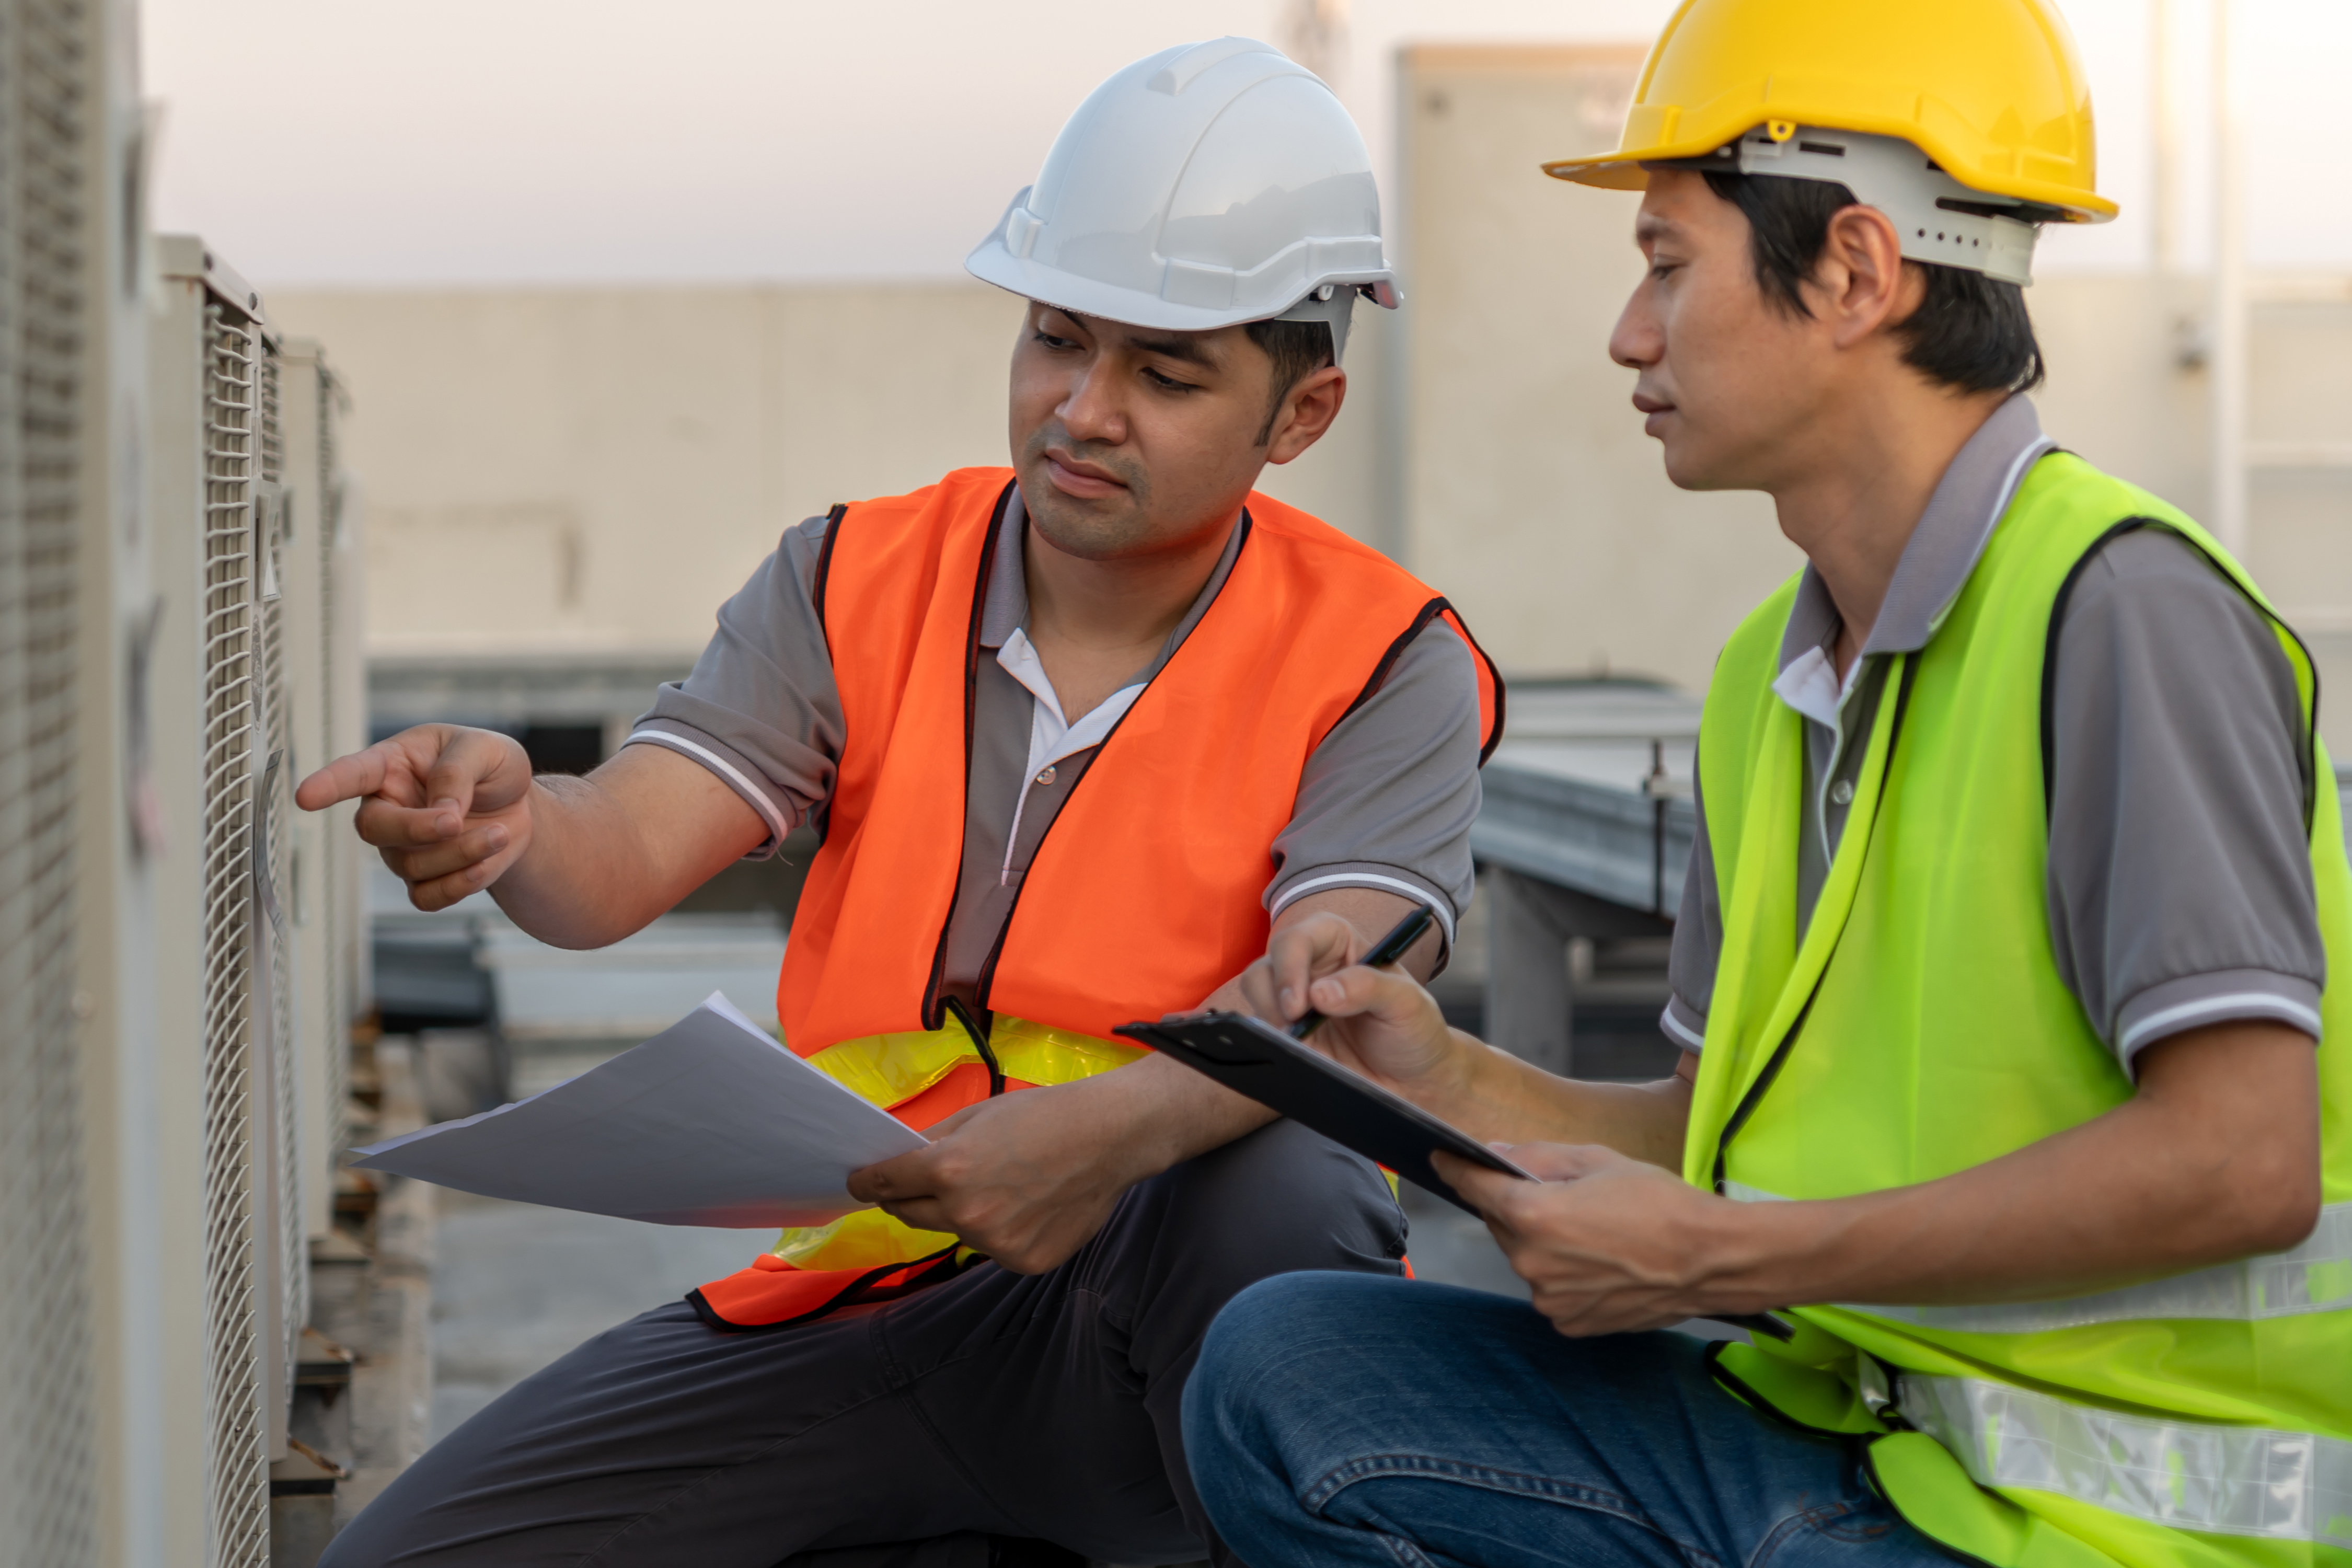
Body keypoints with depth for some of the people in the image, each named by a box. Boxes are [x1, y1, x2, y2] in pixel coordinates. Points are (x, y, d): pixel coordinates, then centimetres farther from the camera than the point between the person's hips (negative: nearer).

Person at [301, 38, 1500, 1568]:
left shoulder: (1380, 668, -5)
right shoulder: (854, 587, 5)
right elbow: (623, 855, -8)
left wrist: (1110, 1128, -44)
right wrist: (505, 821, -34)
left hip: (1165, 1298, -4)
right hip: (855, 1292, 5)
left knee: (1283, 1186, -39)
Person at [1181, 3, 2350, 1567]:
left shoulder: (2120, 602, -17)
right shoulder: (1773, 678, 11)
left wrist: (1723, 1258, -19)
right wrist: (1448, 1078, -1)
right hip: (1849, 1433, 9)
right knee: (1282, 1375, -2)